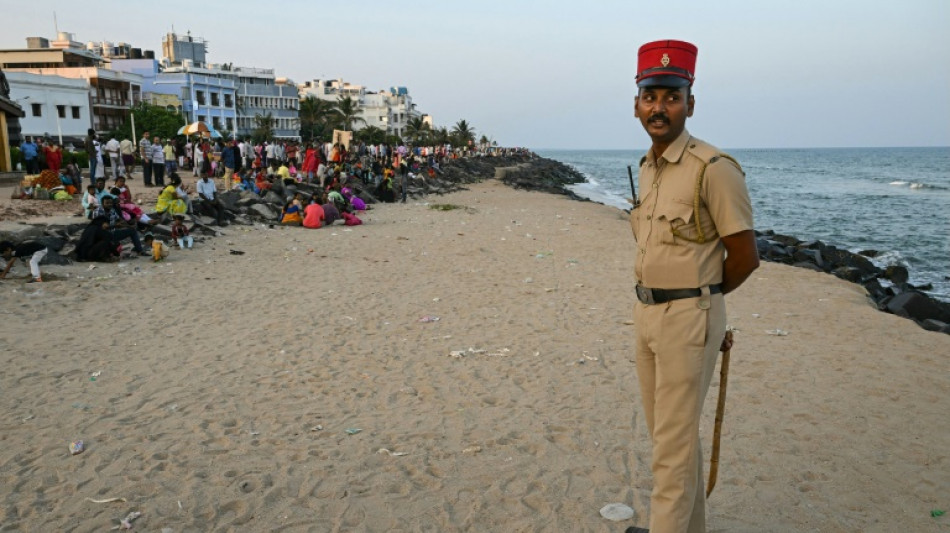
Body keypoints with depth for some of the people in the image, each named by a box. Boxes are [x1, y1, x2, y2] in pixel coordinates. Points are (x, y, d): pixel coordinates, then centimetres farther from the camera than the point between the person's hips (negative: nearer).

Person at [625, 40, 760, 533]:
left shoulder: (713, 169, -16)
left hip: (688, 318, -8)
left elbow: (745, 257, -13)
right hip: (647, 312, 8)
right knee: (670, 432, 19)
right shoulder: (647, 168, 9)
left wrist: (698, 301, 2)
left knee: (673, 443, 0)